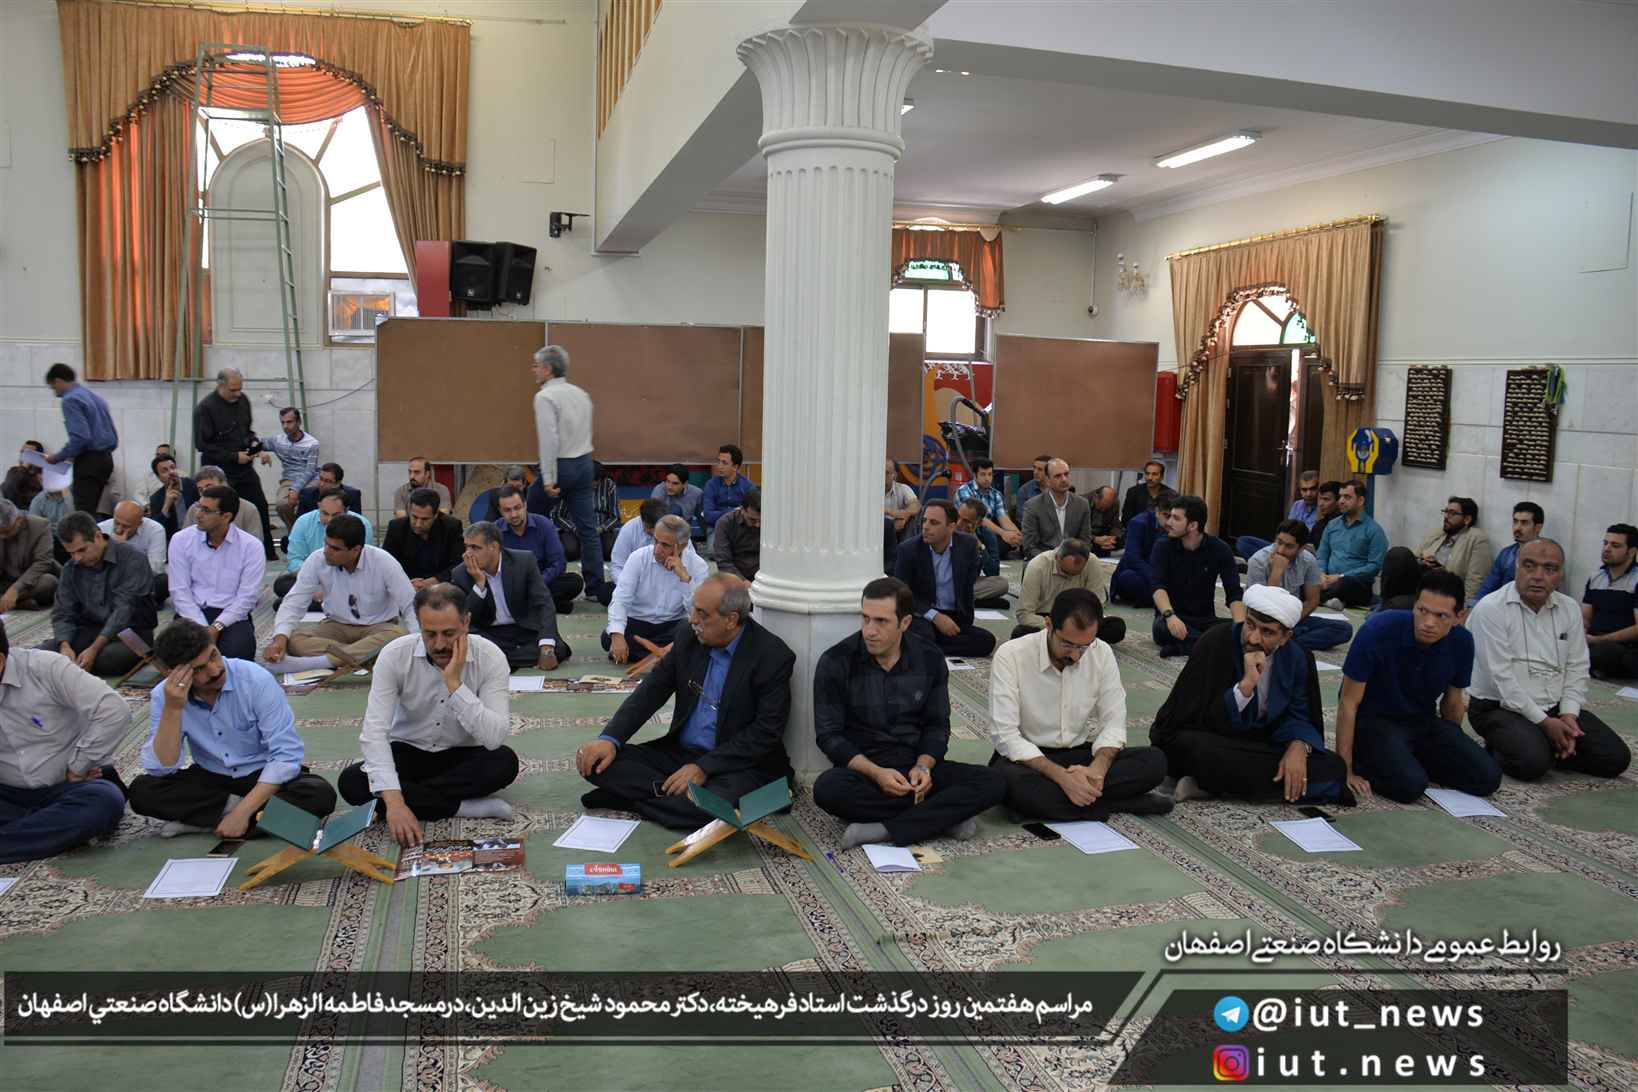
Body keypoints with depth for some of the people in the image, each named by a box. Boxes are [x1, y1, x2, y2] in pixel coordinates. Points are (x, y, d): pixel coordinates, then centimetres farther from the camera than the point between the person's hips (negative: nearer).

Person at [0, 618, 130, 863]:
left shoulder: (45, 668, -13)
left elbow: (115, 711, -21)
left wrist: (78, 767, -14)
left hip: (71, 785, -3)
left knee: (104, 801, -37)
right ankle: (58, 826, -22)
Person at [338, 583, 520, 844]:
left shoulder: (490, 657, -20)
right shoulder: (394, 655, -19)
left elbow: (494, 738, -28)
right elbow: (374, 733, -27)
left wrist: (455, 684, -35)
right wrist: (394, 801, -40)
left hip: (462, 756, -1)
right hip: (406, 753, 1)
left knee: (505, 762, -32)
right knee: (351, 783, -27)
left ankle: (413, 798, -19)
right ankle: (462, 806, -22)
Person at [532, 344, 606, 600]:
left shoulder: (545, 397, -11)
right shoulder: (581, 394, 12)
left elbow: (549, 439, -19)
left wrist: (548, 479, -19)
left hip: (559, 464, -7)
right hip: (585, 463, 7)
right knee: (588, 528, 5)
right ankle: (596, 587, 6)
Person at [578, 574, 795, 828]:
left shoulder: (774, 657, -14)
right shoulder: (688, 636, 3)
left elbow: (766, 732, -16)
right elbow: (652, 690, 6)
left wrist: (703, 768, -21)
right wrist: (609, 739, -9)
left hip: (738, 764, -5)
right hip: (679, 751, 5)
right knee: (594, 763, -11)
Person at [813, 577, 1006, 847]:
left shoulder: (930, 659, 1)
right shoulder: (836, 663, -8)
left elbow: (937, 725, 7)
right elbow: (828, 735, -7)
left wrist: (923, 766, -14)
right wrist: (876, 773, -21)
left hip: (916, 767, 3)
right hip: (861, 767, -2)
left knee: (994, 783, -20)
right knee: (827, 788, -37)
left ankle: (883, 830, -27)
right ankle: (947, 815, -24)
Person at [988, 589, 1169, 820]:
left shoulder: (1102, 653, -5)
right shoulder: (1010, 656, -17)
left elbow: (1114, 722, -1)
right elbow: (1005, 734, -21)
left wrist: (1098, 768, -23)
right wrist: (1061, 776, -31)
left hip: (1082, 753, 3)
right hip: (1027, 758, -3)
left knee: (1154, 761, -18)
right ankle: (1119, 802, -25)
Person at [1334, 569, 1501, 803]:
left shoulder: (1461, 642, -9)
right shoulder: (1378, 630, -24)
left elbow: (1452, 700, 11)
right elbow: (1349, 703, -17)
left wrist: (1451, 751, 24)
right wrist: (1345, 771, -16)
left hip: (1423, 720, 6)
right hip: (1373, 720, -6)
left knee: (1488, 777, -10)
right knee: (1410, 784, -30)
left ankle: (1411, 758, 10)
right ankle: (1363, 762, 1)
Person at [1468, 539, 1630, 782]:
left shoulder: (1570, 609, 6)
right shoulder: (1491, 609, -14)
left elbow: (1577, 668, 8)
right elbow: (1501, 677, -17)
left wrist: (1568, 715, -8)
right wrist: (1544, 722, -17)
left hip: (1555, 707, 6)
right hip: (1500, 707, -6)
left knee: (1616, 757, -9)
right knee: (1532, 762, -31)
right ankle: (1500, 750, 0)